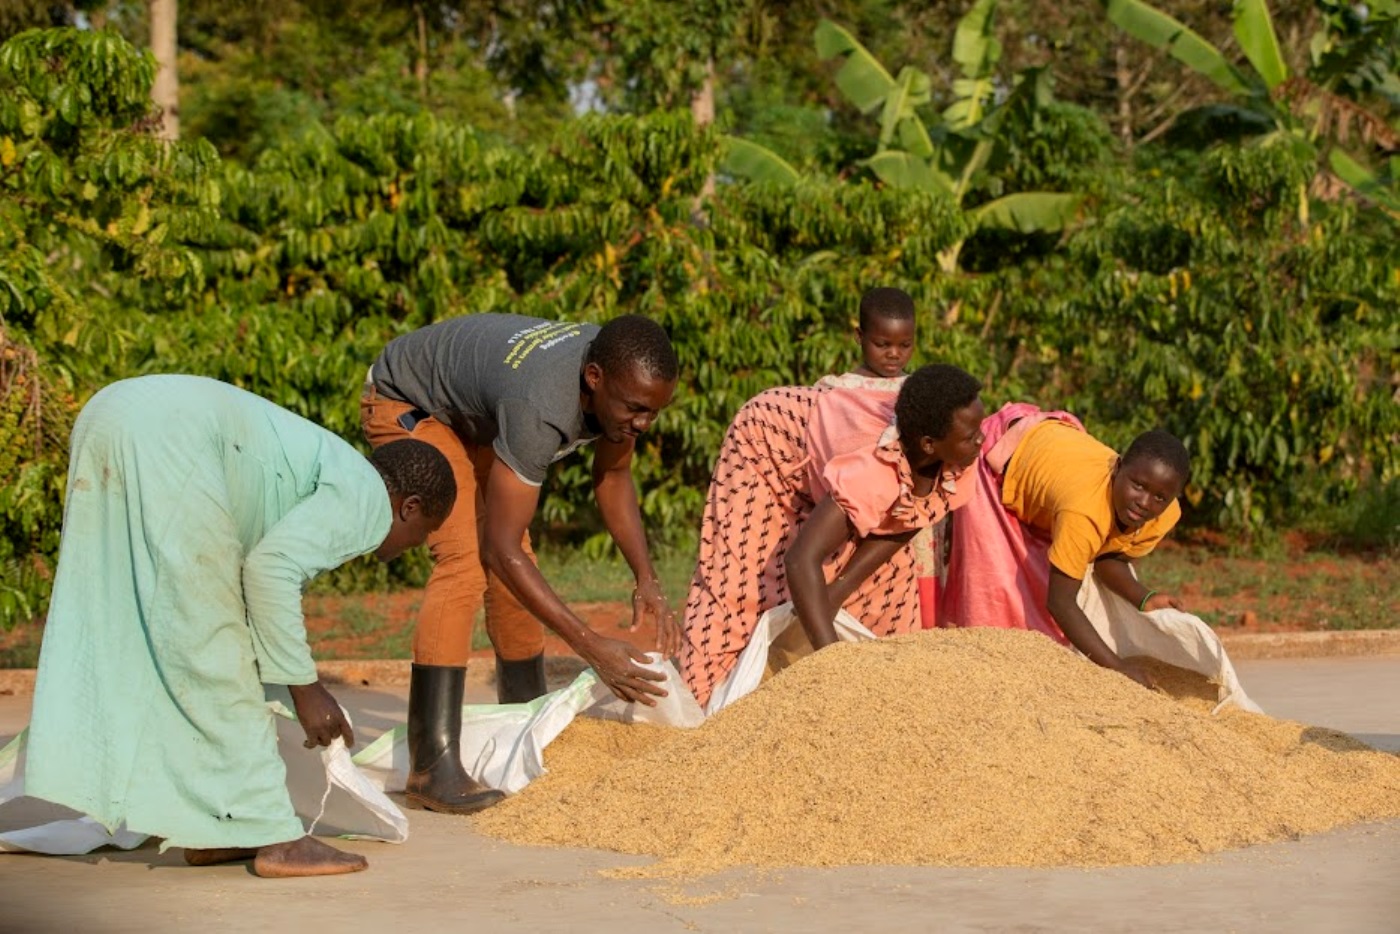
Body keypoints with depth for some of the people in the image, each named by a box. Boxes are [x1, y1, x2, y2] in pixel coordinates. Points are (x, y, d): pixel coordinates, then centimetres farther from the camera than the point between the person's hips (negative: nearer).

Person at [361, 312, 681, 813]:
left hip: (469, 410, 8)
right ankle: (431, 766, -28)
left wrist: (647, 579, -13)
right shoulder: (539, 410, -43)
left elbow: (613, 476, -1)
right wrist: (592, 647, -43)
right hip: (406, 404, -8)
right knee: (467, 557, -24)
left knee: (514, 565, 8)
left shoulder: (625, 377, -19)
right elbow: (501, 549, -40)